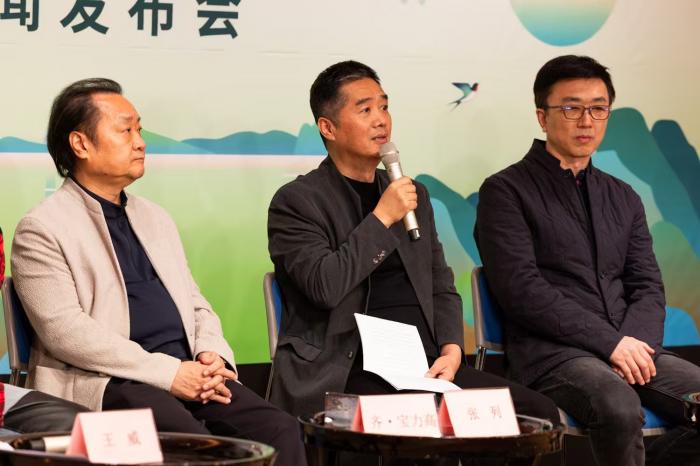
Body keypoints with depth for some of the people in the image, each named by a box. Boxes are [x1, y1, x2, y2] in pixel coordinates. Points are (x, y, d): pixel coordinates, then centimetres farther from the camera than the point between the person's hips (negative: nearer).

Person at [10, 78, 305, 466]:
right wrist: (168, 373, -16)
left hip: (186, 373, 7)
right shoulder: (41, 230, -1)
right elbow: (64, 331, -12)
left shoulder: (155, 219, 23)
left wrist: (211, 355, 0)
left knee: (280, 430, -18)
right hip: (105, 382, -6)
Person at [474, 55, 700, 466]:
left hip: (629, 348, 5)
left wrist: (636, 342, -8)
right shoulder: (506, 192, 2)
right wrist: (610, 342, -14)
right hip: (550, 352, -5)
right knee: (621, 408, -34)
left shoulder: (624, 198, 21)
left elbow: (648, 286, 15)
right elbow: (522, 289, -9)